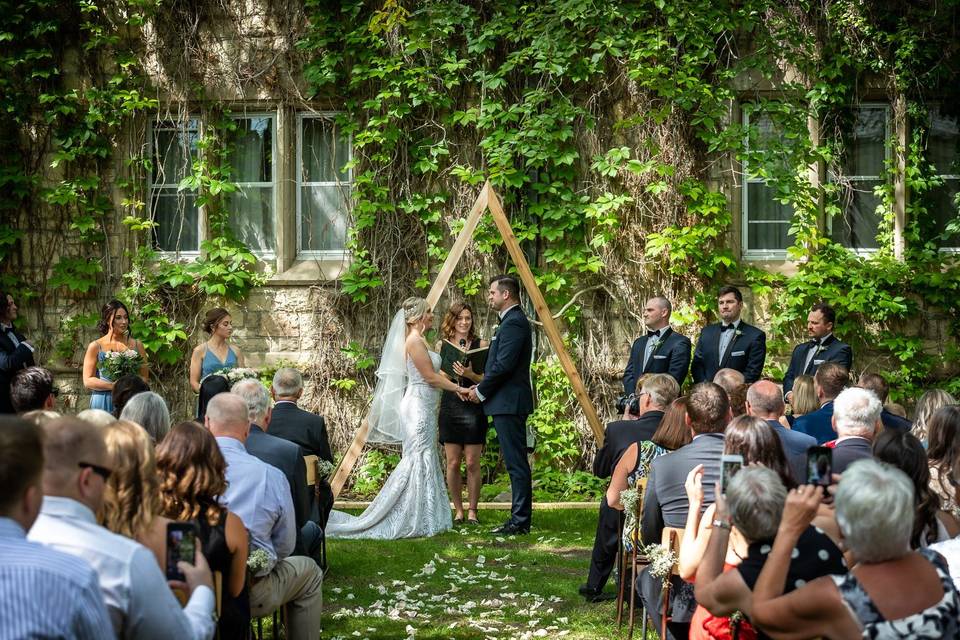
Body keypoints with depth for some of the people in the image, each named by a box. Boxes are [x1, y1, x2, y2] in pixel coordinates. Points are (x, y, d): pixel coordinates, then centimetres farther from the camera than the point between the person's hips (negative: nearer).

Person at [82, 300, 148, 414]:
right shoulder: (95, 347, 6)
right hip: (103, 404, -1)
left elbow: (144, 378, 12)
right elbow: (88, 381, 0)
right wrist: (115, 386, -12)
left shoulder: (137, 345, 12)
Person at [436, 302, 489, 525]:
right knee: (452, 462, 2)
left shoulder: (481, 345, 2)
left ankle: (472, 510, 9)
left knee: (472, 463, -1)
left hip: (474, 408, -1)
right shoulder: (442, 346, 7)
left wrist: (470, 375, -18)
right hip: (449, 408, 2)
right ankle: (458, 511, 12)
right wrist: (451, 371, -10)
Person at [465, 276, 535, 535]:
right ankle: (519, 519, 15)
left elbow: (504, 366, -20)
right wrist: (480, 387, 11)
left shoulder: (514, 323, -15)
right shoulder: (512, 320, 18)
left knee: (516, 463, -8)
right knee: (516, 463, 11)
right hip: (508, 403, 11)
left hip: (509, 403, -11)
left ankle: (520, 521, -6)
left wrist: (481, 391, -9)